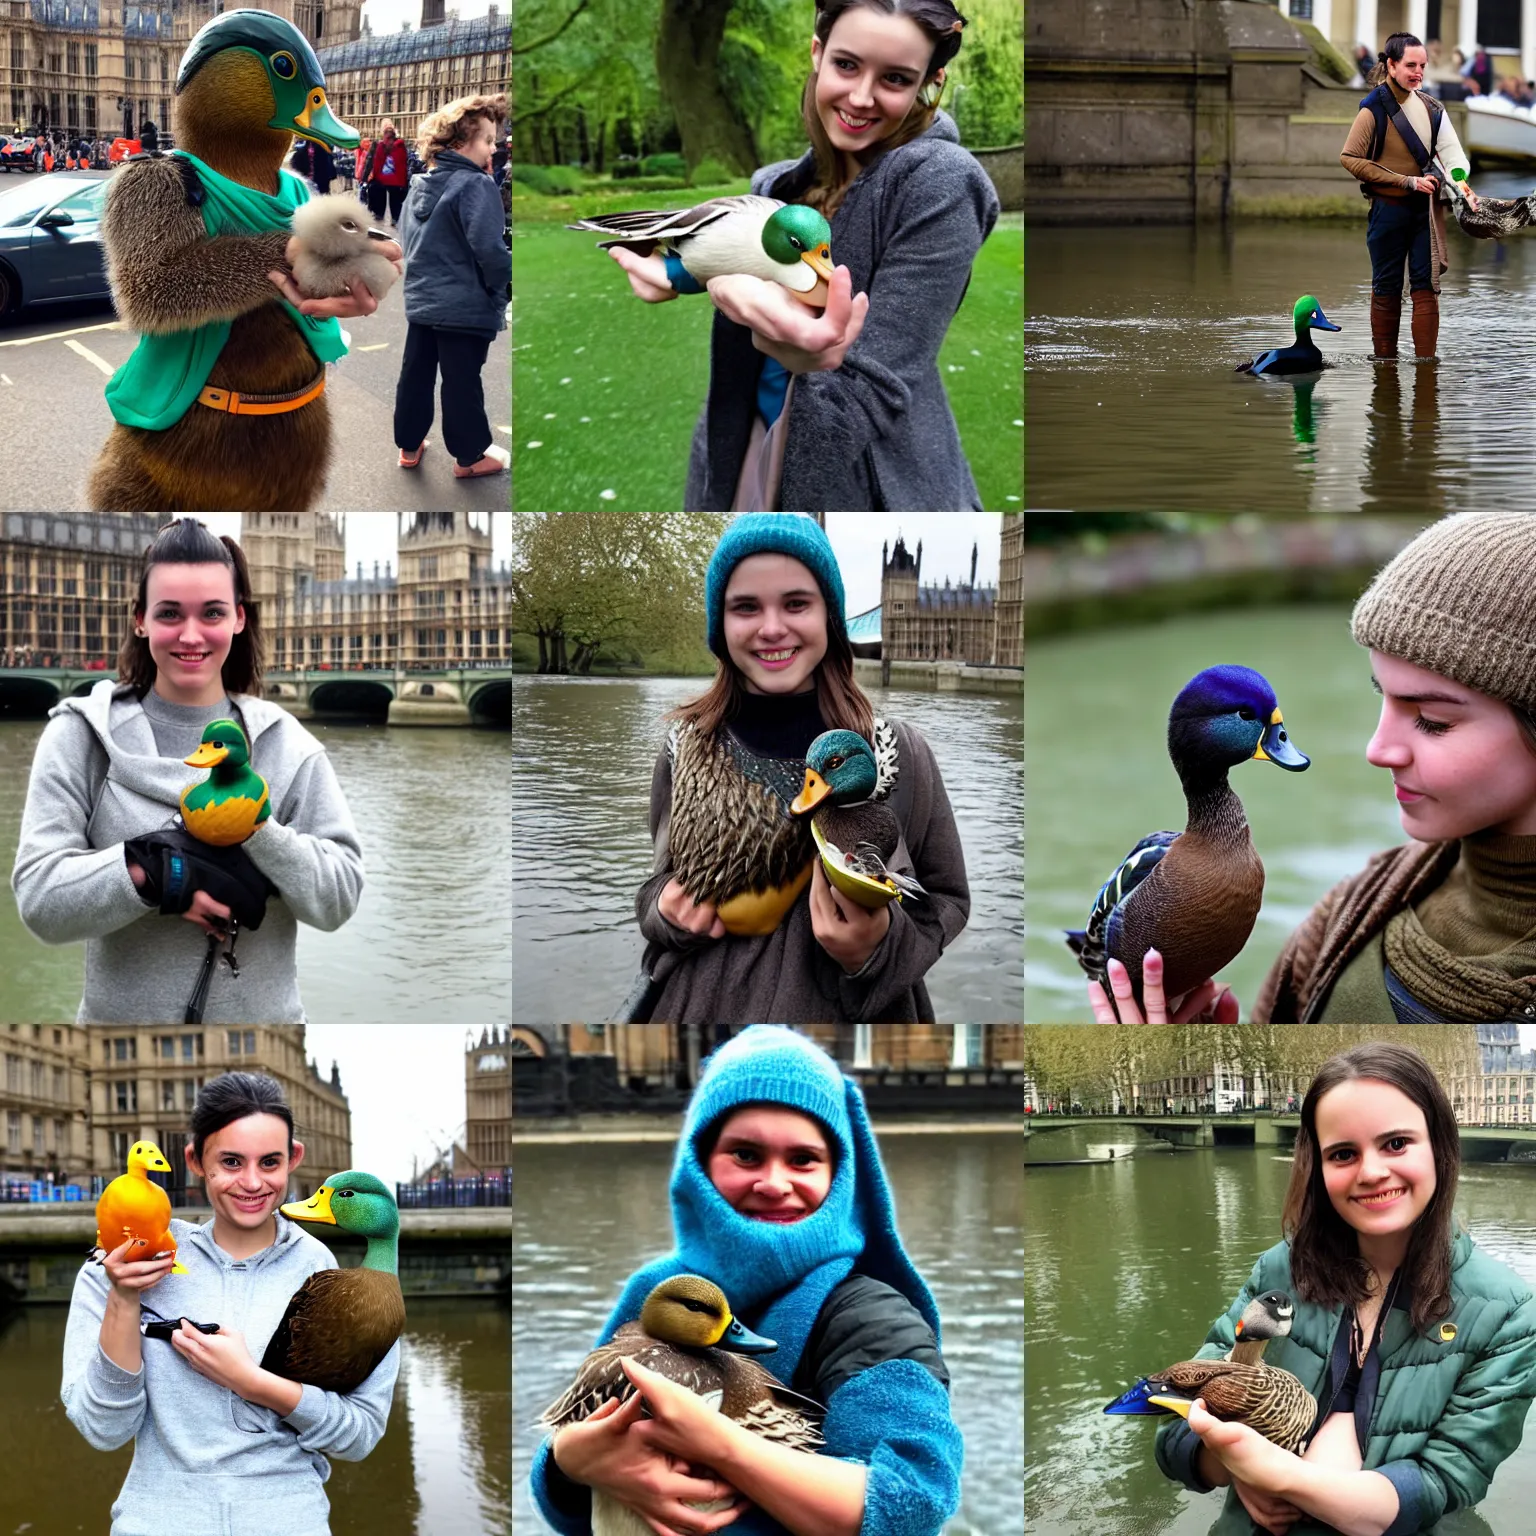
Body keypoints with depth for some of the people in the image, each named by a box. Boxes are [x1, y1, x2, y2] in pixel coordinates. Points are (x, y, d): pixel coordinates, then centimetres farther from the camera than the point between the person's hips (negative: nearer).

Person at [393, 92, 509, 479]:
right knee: (462, 381, 2)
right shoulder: (477, 186, -18)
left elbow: (405, 237, 18)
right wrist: (502, 279, -9)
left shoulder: (420, 185, 9)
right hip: (466, 305, -8)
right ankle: (469, 456, 12)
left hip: (421, 300, 8)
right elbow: (487, 247, -26)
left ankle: (409, 445, 27)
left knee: (416, 374, 15)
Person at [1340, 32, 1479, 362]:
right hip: (1388, 208, -4)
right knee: (1387, 288, 6)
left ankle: (1426, 361, 0)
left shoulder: (1430, 107, 5)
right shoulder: (1374, 109, -11)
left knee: (1427, 285, -1)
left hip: (1425, 209, 4)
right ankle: (1384, 360, 17)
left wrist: (1463, 186, -23)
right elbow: (1350, 159, -16)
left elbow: (1450, 151, -1)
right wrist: (1408, 181, -17)